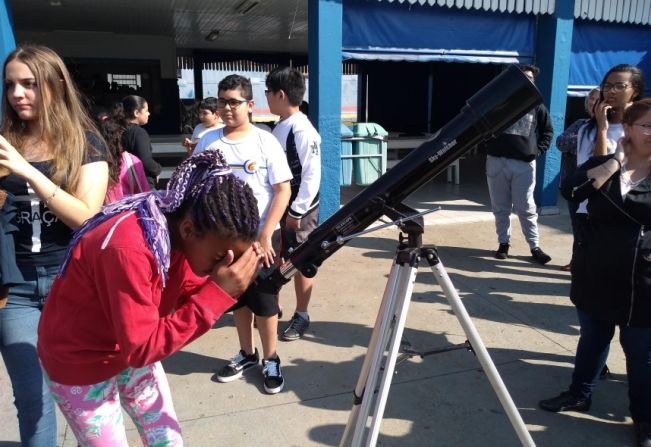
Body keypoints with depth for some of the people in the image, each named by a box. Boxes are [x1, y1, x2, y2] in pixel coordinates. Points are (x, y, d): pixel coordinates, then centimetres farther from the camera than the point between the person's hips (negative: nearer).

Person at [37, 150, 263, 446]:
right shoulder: (127, 248, -38)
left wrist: (226, 287, -25)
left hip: (134, 350, 7)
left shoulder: (178, 229, -15)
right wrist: (218, 294, -39)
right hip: (80, 361, -6)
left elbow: (187, 296, -6)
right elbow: (142, 348, -34)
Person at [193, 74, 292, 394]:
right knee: (237, 299, 16)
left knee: (265, 301, 6)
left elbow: (283, 191, -8)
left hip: (261, 235, -3)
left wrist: (265, 235, -13)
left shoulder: (265, 141, -7)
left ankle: (270, 360, 24)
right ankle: (247, 354, 34)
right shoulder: (208, 142, 2)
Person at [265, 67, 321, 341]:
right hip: (278, 204, 8)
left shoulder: (303, 130, -18)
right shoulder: (279, 128, 8)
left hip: (299, 208, -8)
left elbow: (312, 175, -20)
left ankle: (301, 316, 20)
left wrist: (297, 210, -18)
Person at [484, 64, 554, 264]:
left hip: (524, 163, -1)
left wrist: (539, 150, 6)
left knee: (526, 208, -1)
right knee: (500, 207, 6)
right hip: (497, 160, 1)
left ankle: (535, 247, 8)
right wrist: (487, 144, -2)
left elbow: (547, 131, 20)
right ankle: (503, 243, 17)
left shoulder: (537, 106, 11)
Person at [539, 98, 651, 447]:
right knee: (592, 339, 18)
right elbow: (571, 190, -18)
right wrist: (616, 162, -16)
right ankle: (580, 394, 38)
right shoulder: (602, 164, 2)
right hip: (595, 277, 2)